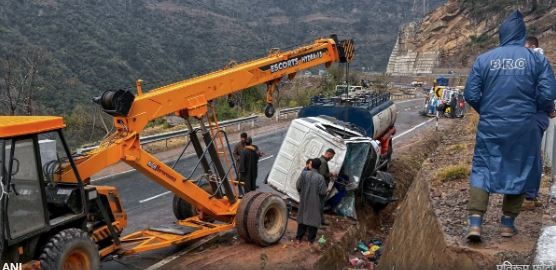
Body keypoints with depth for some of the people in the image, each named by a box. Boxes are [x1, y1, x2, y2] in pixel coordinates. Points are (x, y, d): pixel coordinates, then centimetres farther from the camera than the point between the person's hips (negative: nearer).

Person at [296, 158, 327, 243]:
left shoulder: (304, 173, -13)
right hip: (314, 202, -2)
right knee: (313, 218, 10)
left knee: (302, 216, 17)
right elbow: (323, 192, -15)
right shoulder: (320, 177, -17)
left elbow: (298, 186, -8)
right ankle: (311, 238, 15)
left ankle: (299, 236, 25)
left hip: (304, 200, 3)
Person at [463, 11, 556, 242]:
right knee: (518, 172, 14)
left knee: (482, 170, 8)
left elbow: (471, 95, -3)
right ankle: (508, 223, 20)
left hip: (490, 126, 1)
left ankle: (475, 223, -1)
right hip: (523, 127, 0)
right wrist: (529, 108, 13)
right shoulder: (537, 60, -2)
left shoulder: (483, 59, -1)